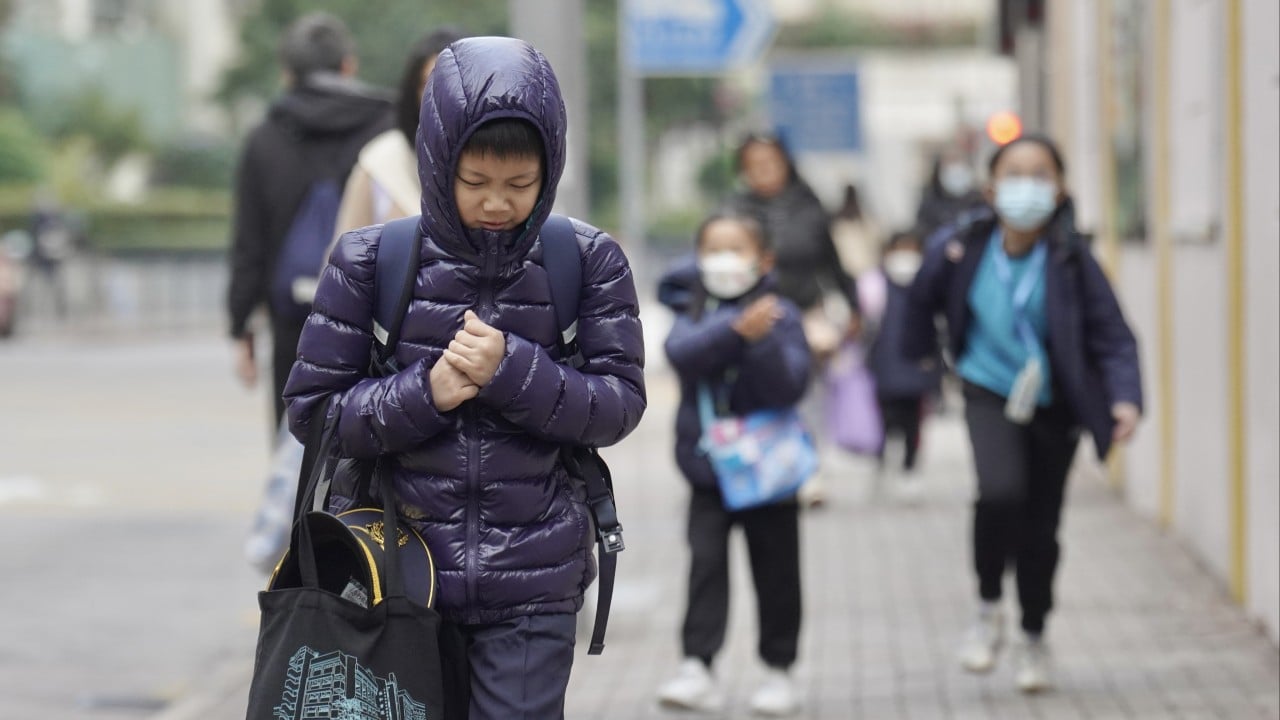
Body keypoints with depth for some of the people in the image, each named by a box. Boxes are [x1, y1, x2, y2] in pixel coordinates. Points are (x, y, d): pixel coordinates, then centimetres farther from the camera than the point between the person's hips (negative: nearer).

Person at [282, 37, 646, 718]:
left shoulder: (587, 262, -1)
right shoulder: (371, 261, -3)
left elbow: (621, 403, -3)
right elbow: (311, 408, -1)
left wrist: (513, 372, -19)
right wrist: (423, 395, -17)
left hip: (532, 585, 0)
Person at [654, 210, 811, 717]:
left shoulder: (781, 315, -4)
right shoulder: (695, 310, 3)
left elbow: (790, 386, -15)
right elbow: (682, 352, -19)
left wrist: (762, 341, -30)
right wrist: (735, 330, -32)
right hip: (707, 466, 1)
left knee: (775, 570, 7)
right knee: (706, 561, -9)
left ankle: (779, 670, 19)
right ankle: (697, 668, -12)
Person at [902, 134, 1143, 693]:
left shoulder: (1071, 260, -15)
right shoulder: (964, 249, -12)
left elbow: (1112, 336, -16)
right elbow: (925, 298, 7)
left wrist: (1125, 398, -28)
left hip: (1052, 405, 0)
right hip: (989, 394, 0)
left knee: (1040, 525, 9)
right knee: (1000, 492, -25)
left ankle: (1034, 639, 33)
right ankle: (988, 610, 0)